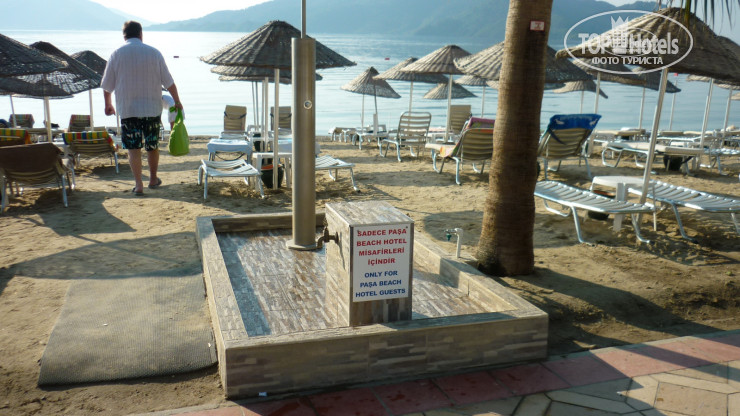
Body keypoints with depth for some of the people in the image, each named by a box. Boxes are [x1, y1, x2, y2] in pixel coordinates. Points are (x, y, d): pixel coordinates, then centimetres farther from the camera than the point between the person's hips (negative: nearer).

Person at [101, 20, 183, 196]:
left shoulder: (116, 55, -1)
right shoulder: (154, 53, -1)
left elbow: (107, 85, 5)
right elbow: (169, 82, 1)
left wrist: (108, 104, 21)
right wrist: (177, 101, 14)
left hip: (127, 109, -1)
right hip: (152, 108, 1)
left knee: (133, 148, 3)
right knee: (152, 146, 14)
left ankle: (138, 184, -2)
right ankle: (153, 179, 26)